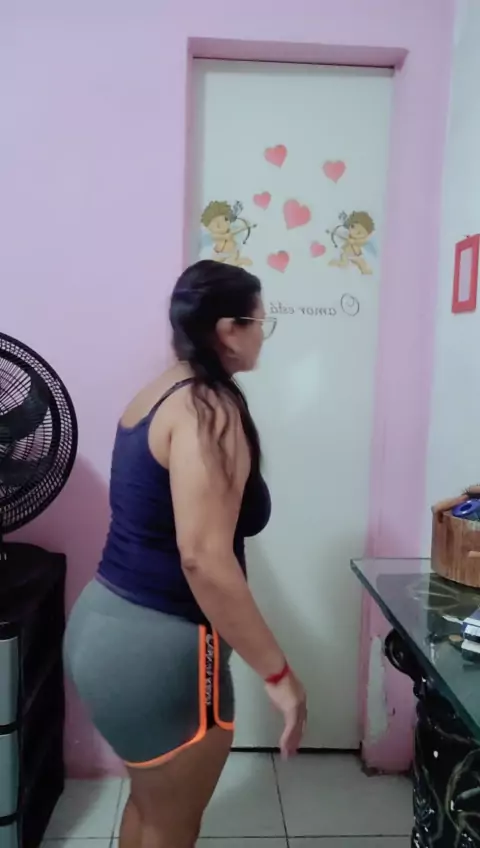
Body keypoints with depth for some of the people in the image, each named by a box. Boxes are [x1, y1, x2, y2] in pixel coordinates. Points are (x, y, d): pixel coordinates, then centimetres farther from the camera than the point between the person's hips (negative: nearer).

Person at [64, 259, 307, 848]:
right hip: (156, 646, -9)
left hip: (105, 619, 9)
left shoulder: (158, 394, 8)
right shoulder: (211, 410, -20)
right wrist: (277, 674, -21)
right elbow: (203, 558, -28)